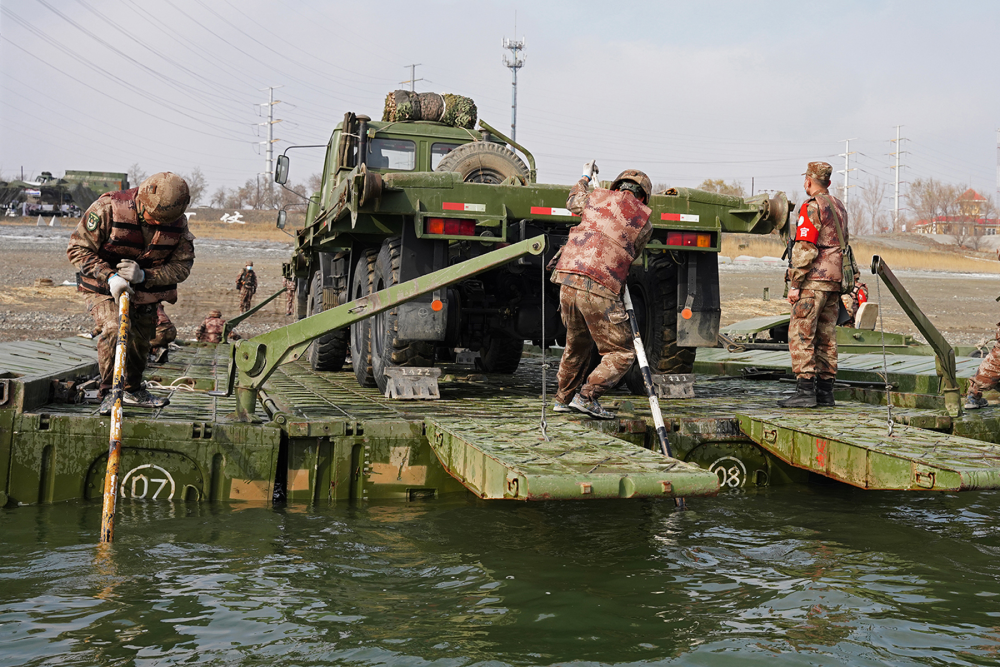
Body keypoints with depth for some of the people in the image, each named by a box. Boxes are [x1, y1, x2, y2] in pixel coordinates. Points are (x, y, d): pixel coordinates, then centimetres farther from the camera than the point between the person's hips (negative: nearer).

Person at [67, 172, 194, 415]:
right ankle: (110, 393, -16)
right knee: (114, 329, -27)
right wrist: (109, 277, -32)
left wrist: (144, 276, -28)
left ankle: (132, 390, 37)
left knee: (141, 340, 14)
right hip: (104, 286, -4)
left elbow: (182, 266, -11)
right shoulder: (108, 208, -25)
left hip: (145, 292, 4)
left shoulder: (178, 223, -14)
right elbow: (77, 249, -19)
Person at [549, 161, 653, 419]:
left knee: (577, 345, 24)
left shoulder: (597, 197, 15)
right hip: (599, 290, -6)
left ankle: (564, 398, 35)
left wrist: (585, 178, 55)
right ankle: (586, 397, -6)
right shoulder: (644, 222, 7)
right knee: (622, 352, 5)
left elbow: (573, 201, 37)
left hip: (567, 280, 6)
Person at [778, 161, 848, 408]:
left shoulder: (812, 207, -11)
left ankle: (805, 391, -12)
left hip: (814, 280, -9)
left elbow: (805, 249, -18)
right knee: (826, 336, 10)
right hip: (835, 281, 9)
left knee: (801, 335, -8)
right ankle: (825, 391, 12)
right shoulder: (839, 207, 19)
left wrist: (795, 283, -15)